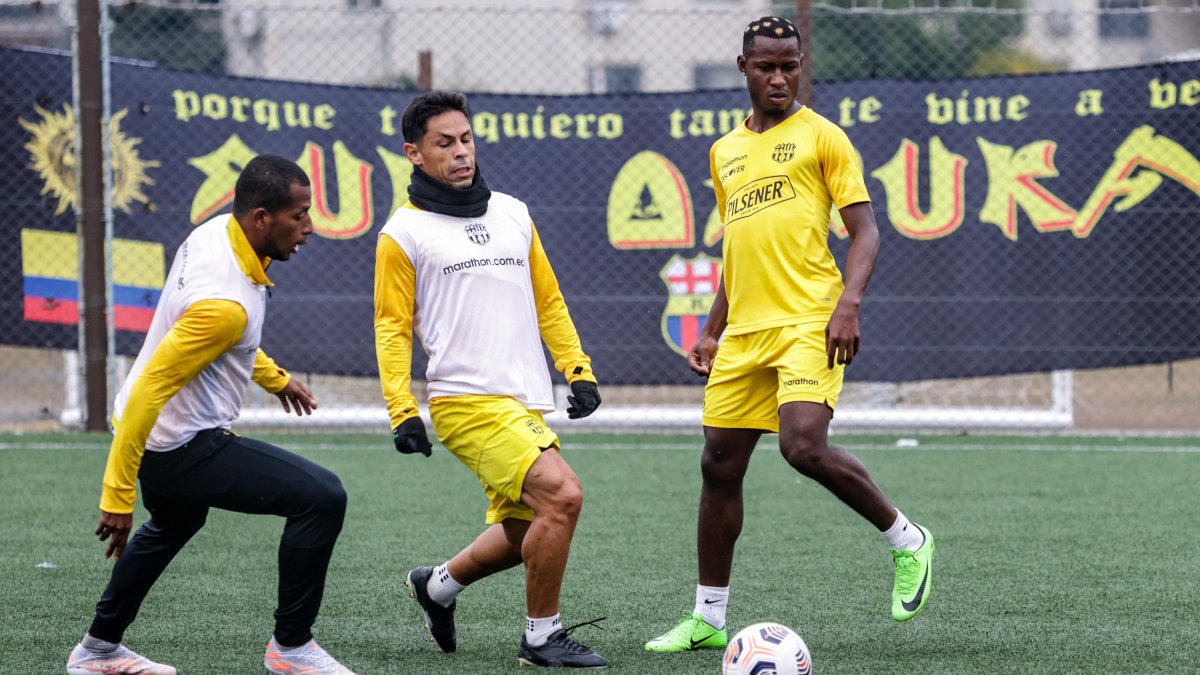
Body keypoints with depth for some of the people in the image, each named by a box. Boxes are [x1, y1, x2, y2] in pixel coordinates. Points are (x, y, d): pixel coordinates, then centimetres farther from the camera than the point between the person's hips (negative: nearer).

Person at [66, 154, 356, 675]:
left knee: (173, 526, 37)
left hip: (159, 435, 11)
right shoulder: (225, 303, -31)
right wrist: (117, 496, -25)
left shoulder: (217, 232, -2)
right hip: (183, 447, -11)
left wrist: (273, 377, 27)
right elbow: (148, 391, -29)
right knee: (321, 498, -14)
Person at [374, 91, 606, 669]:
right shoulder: (405, 232, 0)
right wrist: (402, 413, -9)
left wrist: (578, 370, 11)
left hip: (528, 402, 7)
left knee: (521, 535, 10)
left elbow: (548, 301, 22)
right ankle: (541, 637, -8)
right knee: (561, 495, -21)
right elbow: (392, 328, 0)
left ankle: (438, 585, 38)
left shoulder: (513, 214, 16)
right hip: (467, 399, -7)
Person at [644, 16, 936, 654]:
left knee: (804, 447, -24)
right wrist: (711, 330, 21)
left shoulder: (820, 136, 2)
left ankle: (906, 540, -2)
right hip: (743, 332, 6)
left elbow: (865, 230, -3)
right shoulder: (724, 152, 20)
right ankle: (707, 619, 15)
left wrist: (848, 303, -18)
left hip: (807, 323, -6)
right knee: (719, 467, 5)